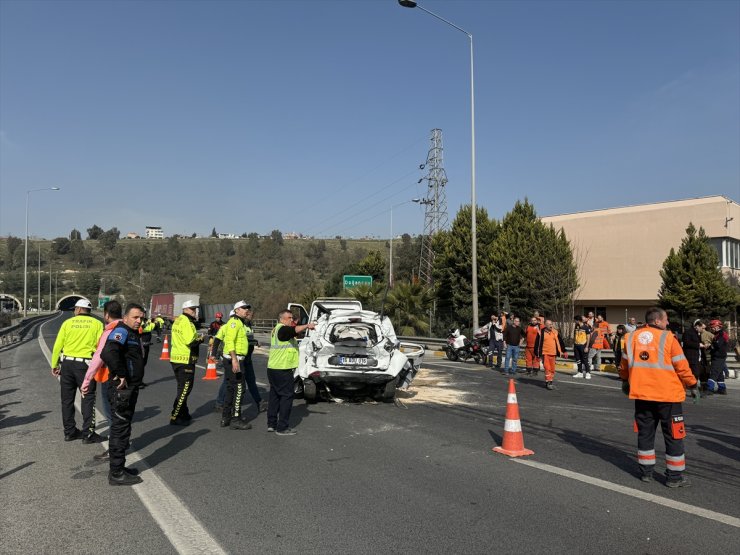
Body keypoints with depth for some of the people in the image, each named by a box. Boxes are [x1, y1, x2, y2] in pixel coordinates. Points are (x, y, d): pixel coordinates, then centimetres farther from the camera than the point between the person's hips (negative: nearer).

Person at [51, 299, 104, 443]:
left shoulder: (68, 323, 3)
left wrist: (54, 365, 10)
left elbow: (58, 345, 2)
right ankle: (88, 434, 2)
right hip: (85, 364, -2)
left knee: (67, 399, 14)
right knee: (88, 399, 4)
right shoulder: (97, 324, -1)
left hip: (67, 363, 3)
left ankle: (69, 431, 21)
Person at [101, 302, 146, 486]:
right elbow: (108, 353, -32)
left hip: (130, 388, 10)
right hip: (122, 390, -10)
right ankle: (116, 474, 6)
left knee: (122, 429, 18)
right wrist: (120, 374, -25)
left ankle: (118, 468, 30)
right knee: (120, 430, -3)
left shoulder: (133, 334, 16)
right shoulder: (121, 331, -15)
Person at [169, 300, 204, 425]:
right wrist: (200, 339, -7)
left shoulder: (178, 320, 15)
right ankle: (175, 417, -1)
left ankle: (183, 414, 31)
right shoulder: (186, 322, -16)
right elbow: (190, 341, -26)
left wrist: (196, 338, 8)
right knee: (185, 389, -3)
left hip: (176, 358, 10)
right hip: (185, 360, -10)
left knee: (182, 388, 20)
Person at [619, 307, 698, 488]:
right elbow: (681, 366, -7)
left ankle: (646, 471, 21)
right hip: (668, 395, -4)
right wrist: (692, 385, 8)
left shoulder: (631, 337, 3)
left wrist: (625, 381, 29)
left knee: (645, 432, 15)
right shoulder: (667, 338, -10)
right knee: (673, 435, 8)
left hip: (641, 394, 4)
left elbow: (625, 363, 13)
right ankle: (674, 476, 13)